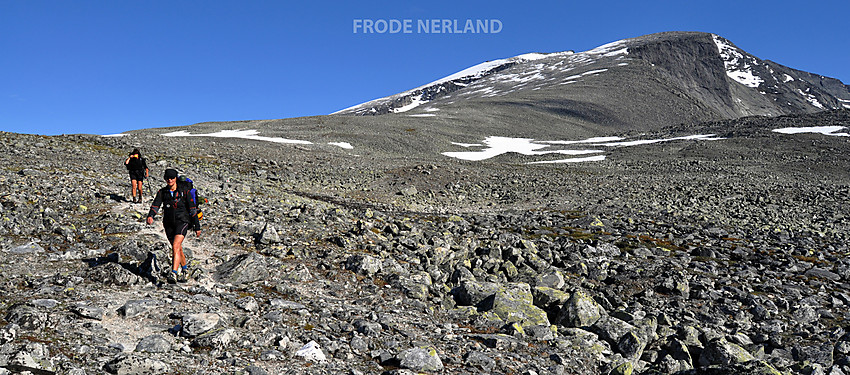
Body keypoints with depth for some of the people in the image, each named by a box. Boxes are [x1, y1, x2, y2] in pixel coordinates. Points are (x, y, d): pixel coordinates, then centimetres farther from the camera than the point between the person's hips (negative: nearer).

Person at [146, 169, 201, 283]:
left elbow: (192, 209, -1)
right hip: (169, 223, 4)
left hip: (182, 222, -4)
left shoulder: (184, 191, -4)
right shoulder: (162, 192, 4)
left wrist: (197, 226, -1)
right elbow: (155, 205, -10)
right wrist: (150, 216, -32)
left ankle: (173, 274, -26)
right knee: (178, 249, 15)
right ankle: (185, 269, 37)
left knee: (176, 246, -22)